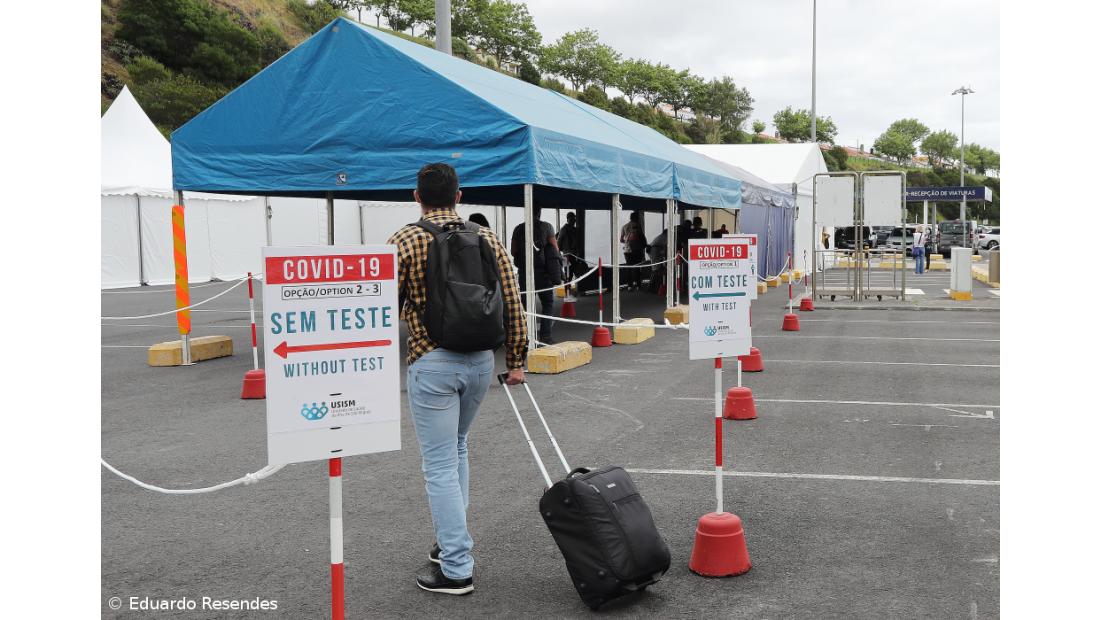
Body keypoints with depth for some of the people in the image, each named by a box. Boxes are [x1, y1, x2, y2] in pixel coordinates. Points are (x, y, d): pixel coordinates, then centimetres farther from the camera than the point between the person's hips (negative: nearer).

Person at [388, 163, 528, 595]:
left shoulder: (404, 242, -6)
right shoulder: (488, 239, 5)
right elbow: (512, 304, 4)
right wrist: (516, 359, 11)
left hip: (432, 362, -5)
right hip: (480, 360, 5)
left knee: (440, 466, 1)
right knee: (456, 449, 24)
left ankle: (456, 569, 4)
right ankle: (452, 542, 29)